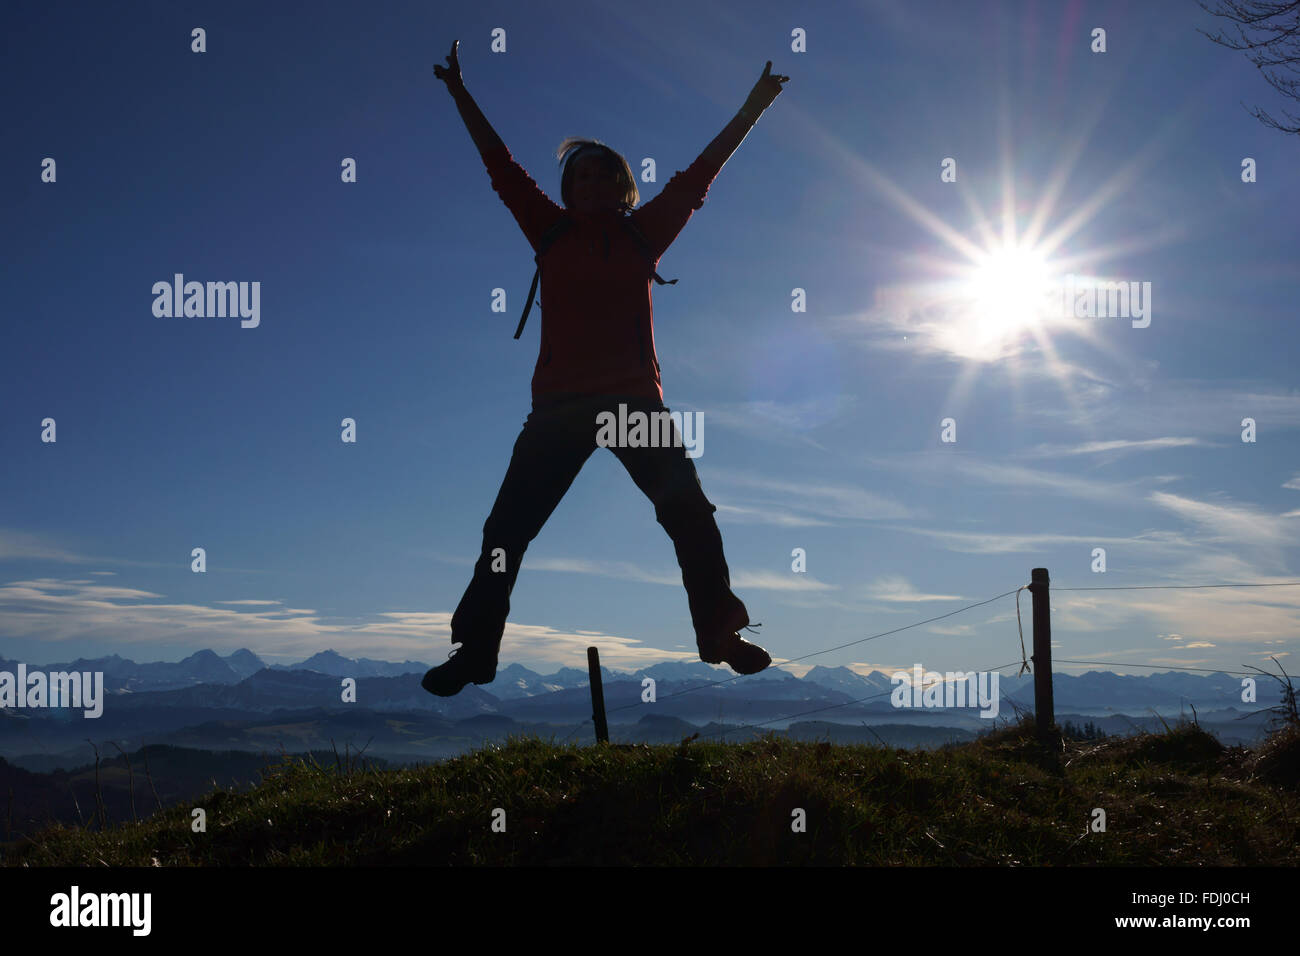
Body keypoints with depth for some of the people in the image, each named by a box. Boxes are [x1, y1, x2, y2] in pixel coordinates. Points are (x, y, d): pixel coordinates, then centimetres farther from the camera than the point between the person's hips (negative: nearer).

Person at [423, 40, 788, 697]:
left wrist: (753, 107, 13)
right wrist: (460, 95, 15)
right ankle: (474, 650, 3)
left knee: (689, 513, -9)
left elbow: (699, 174, 12)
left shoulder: (642, 233, 11)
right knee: (508, 527, -4)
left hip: (635, 400, 0)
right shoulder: (551, 231, 11)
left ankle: (721, 635, 2)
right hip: (559, 405, 0)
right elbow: (501, 167, 13)